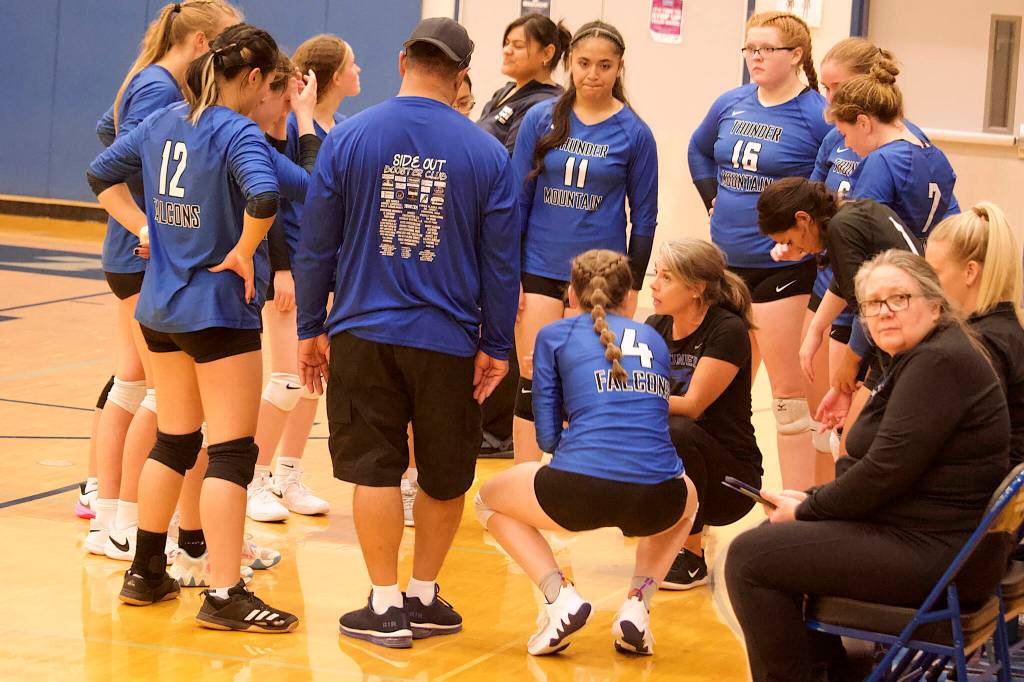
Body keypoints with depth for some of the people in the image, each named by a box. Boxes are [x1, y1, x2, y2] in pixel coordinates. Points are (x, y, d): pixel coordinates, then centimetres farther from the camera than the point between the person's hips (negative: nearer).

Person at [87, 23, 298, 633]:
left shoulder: (163, 122, 7)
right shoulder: (238, 133, -17)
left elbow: (103, 174, 18)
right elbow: (263, 198, -35)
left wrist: (143, 226, 12)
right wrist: (244, 253, -19)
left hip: (161, 307, 8)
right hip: (221, 309, -8)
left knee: (174, 440, 20)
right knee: (232, 452, -3)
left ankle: (146, 573, 27)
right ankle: (225, 597, -4)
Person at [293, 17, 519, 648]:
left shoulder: (348, 138, -3)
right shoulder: (487, 154, -3)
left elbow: (316, 243, 0)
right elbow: (502, 262, 1)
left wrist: (312, 329, 10)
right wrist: (496, 347, 10)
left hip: (363, 334, 0)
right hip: (447, 340, 0)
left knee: (375, 471, 6)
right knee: (445, 478, 16)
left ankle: (386, 607, 8)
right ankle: (424, 597, 25)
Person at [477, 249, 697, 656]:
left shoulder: (555, 335, 14)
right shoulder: (653, 340, 24)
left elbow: (547, 437, 13)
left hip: (580, 490, -3)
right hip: (657, 502, 3)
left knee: (489, 501, 29)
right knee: (686, 500, 42)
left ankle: (559, 596, 5)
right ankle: (638, 603, 16)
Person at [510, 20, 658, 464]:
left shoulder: (633, 133, -2)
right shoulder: (541, 119, 1)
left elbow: (644, 216, 3)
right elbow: (518, 199, 4)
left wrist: (632, 289, 1)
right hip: (540, 272, 1)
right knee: (532, 385, 1)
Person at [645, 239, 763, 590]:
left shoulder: (728, 331, -15)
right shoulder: (656, 327, 5)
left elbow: (692, 406, -22)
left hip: (732, 481, -6)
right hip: (674, 475, 6)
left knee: (678, 432, -34)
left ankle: (691, 558, -18)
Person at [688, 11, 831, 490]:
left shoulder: (817, 117, -13)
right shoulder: (731, 105, 6)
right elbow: (699, 150, 26)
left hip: (784, 267, -7)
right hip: (727, 260, 7)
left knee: (789, 391, -3)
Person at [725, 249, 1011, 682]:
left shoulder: (938, 362, -17)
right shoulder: (916, 362, 17)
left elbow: (887, 468, -22)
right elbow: (881, 467, 18)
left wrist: (807, 510, -9)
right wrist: (811, 500, 3)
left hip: (935, 556, -11)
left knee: (750, 558, -13)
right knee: (772, 534, 23)